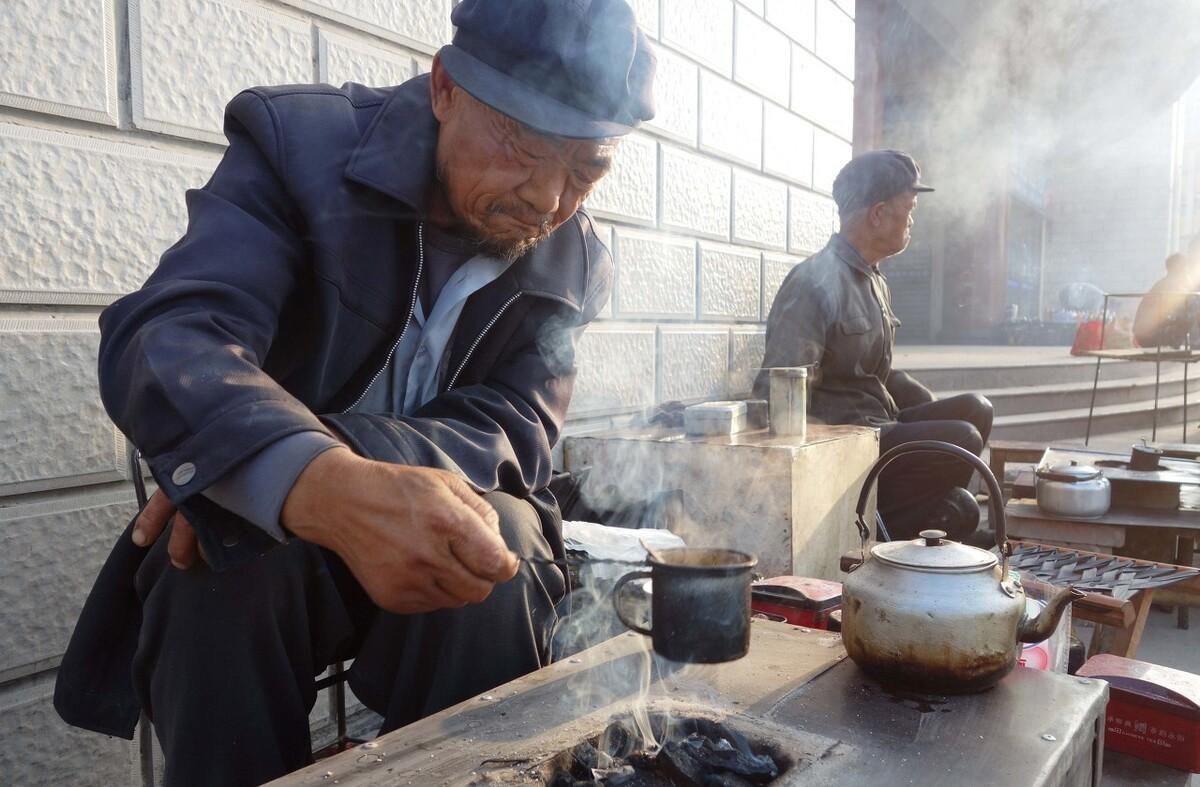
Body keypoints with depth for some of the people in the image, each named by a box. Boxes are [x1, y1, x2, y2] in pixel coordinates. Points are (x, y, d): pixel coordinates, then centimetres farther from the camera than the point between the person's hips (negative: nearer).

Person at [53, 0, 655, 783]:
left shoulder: (574, 260, -6)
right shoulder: (301, 143, -16)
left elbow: (510, 435, -13)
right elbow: (164, 337, -30)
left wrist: (345, 454, -33)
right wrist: (319, 483, -51)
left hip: (444, 517, 3)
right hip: (261, 527, -2)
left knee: (497, 542, -29)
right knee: (232, 566, -33)